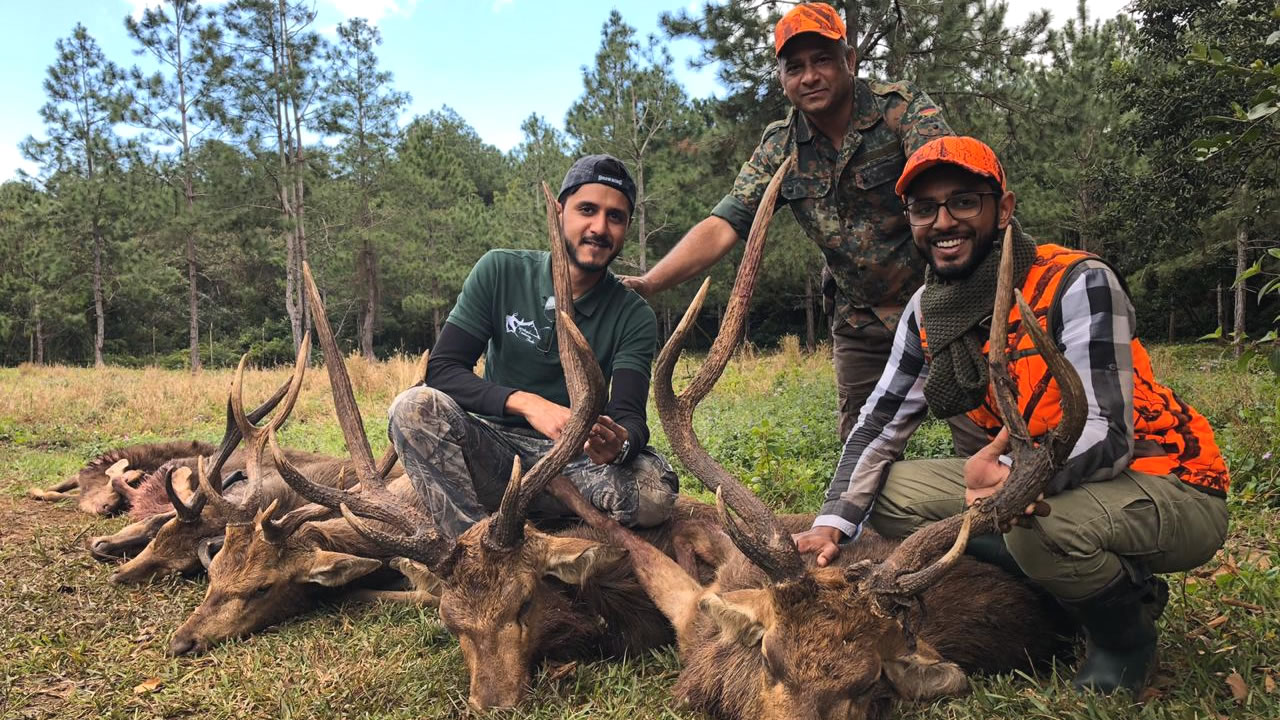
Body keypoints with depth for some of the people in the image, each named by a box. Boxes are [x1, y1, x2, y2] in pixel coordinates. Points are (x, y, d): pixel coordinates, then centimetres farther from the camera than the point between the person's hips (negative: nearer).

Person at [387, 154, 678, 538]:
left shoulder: (633, 316, -3)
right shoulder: (500, 272, -3)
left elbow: (629, 416, -13)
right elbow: (442, 369, -10)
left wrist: (621, 443, -40)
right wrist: (526, 403, -27)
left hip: (575, 462, 1)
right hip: (493, 450, 0)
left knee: (657, 489, -30)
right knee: (416, 407, -28)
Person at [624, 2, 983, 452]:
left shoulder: (900, 107, -13)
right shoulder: (780, 149, -3)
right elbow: (722, 226, -11)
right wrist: (647, 284, -25)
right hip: (860, 323, 4)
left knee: (982, 450, -3)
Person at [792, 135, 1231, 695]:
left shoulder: (1078, 283, -22)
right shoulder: (927, 311, -3)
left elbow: (1107, 438, -29)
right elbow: (879, 424, 0)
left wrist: (1017, 475, -50)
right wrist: (832, 523, -16)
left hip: (1172, 488, -6)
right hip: (1037, 480, 7)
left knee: (1039, 525, -37)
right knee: (892, 493, -8)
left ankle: (1126, 634, -2)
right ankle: (1072, 591, 2)